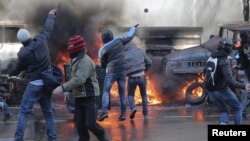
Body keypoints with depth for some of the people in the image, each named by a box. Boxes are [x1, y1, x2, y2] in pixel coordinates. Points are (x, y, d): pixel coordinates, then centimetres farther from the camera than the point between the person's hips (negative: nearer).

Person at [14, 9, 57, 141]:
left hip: (34, 85, -5)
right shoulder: (40, 41, -5)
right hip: (47, 83, 5)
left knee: (23, 112, 1)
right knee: (48, 112, 13)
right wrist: (51, 15, 31)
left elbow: (19, 69, 3)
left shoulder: (23, 54, -15)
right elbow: (48, 29, 14)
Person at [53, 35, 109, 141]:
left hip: (89, 96, -8)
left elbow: (79, 79, -31)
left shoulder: (85, 62, -21)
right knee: (80, 124, 6)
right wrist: (68, 91, 14)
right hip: (78, 96, 8)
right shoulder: (74, 60, 10)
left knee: (90, 124, -8)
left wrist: (63, 88, -34)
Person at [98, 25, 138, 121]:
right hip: (122, 70, 3)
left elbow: (103, 65, 0)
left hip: (111, 72, -3)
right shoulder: (118, 41, -2)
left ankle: (104, 111, -14)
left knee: (106, 91, 4)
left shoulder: (102, 50, -9)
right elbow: (129, 36, 14)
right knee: (122, 92, 10)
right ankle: (123, 113, 5)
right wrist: (133, 28, 32)